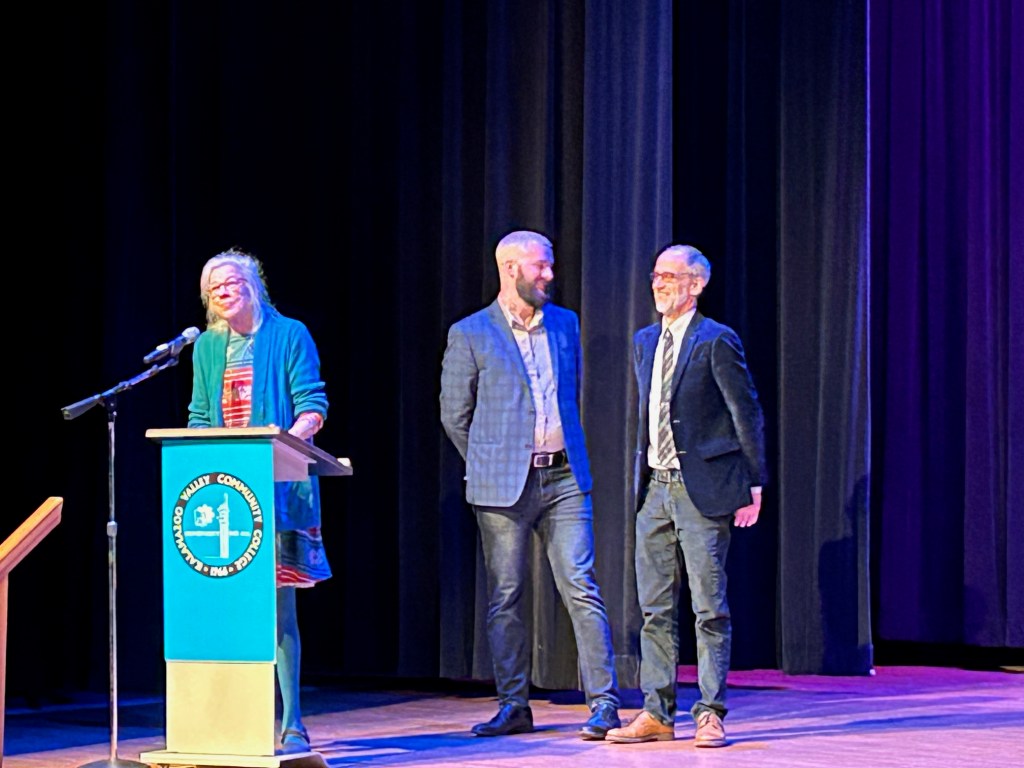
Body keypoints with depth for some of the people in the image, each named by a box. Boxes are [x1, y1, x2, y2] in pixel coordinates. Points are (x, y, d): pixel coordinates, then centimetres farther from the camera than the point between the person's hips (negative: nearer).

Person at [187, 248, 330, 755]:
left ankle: (292, 723, -2)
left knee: (278, 605, -6)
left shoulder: (289, 336, 1)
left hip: (279, 483, -4)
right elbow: (199, 416, 17)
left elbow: (313, 406, -3)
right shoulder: (207, 347, 15)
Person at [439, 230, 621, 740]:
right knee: (505, 598, 3)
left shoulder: (565, 324, 12)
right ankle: (513, 706, 12)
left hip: (563, 478, 2)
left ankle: (604, 702, -3)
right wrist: (492, 464, 10)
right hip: (503, 487, -2)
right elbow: (455, 414, 5)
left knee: (581, 589, -4)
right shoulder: (470, 334, -1)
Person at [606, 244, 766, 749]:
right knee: (655, 609, 7)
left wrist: (753, 484, -8)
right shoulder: (645, 342, 14)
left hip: (703, 489, -7)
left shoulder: (716, 341, -7)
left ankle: (710, 713, 2)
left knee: (709, 608, -3)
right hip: (655, 489, 7)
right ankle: (657, 713, 12)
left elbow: (747, 414, -6)